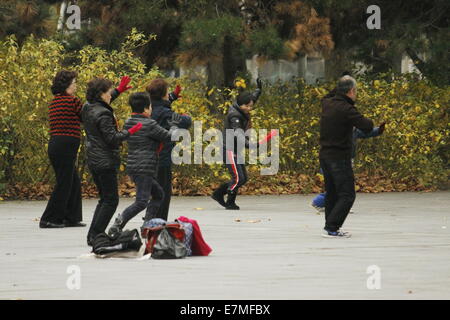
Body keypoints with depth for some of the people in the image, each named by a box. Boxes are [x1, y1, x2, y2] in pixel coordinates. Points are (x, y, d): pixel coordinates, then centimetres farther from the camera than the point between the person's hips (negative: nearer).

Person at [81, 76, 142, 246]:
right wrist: (130, 132, -11)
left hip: (93, 160, 10)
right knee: (111, 200, -3)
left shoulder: (87, 108, 9)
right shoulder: (103, 114, -19)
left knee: (104, 198, 17)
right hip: (105, 161, -10)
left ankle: (92, 236, 13)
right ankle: (95, 236, -8)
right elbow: (112, 138, -21)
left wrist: (119, 90, 33)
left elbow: (103, 101, 32)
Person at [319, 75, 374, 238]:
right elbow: (367, 127, -22)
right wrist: (367, 120, 0)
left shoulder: (327, 104, 6)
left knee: (332, 193, 18)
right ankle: (331, 228, -12)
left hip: (324, 156, 8)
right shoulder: (346, 109, -18)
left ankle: (330, 226, 23)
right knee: (347, 195, -5)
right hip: (339, 157, -8)